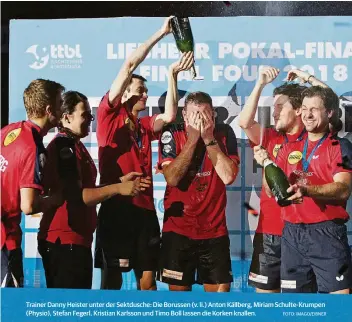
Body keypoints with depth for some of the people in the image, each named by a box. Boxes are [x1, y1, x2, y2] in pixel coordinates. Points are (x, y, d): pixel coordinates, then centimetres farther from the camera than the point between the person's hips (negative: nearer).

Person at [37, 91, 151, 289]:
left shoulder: (75, 145, 15)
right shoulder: (63, 147, -17)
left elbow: (85, 188, 17)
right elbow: (76, 196, -24)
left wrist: (120, 182, 9)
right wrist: (118, 189, -20)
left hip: (75, 238, 11)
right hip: (65, 240, -11)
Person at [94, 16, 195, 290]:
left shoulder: (144, 127, 18)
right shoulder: (109, 115, 1)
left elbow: (170, 116, -1)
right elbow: (129, 65, -4)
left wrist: (172, 74, 1)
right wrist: (161, 33, -1)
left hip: (145, 210, 6)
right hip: (116, 208, -6)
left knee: (148, 280, 9)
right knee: (112, 280, 1)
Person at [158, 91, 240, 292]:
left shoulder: (225, 134, -3)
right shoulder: (172, 134, -6)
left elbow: (228, 176, -16)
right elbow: (172, 178, -18)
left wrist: (209, 138, -18)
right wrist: (192, 139, -18)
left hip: (215, 230, 1)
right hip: (178, 229, -1)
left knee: (220, 290, 3)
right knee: (178, 289, 7)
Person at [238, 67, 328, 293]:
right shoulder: (271, 138, 8)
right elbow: (244, 122, -6)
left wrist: (309, 79, -6)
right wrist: (260, 84, -11)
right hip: (270, 231, 3)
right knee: (265, 288, 10)